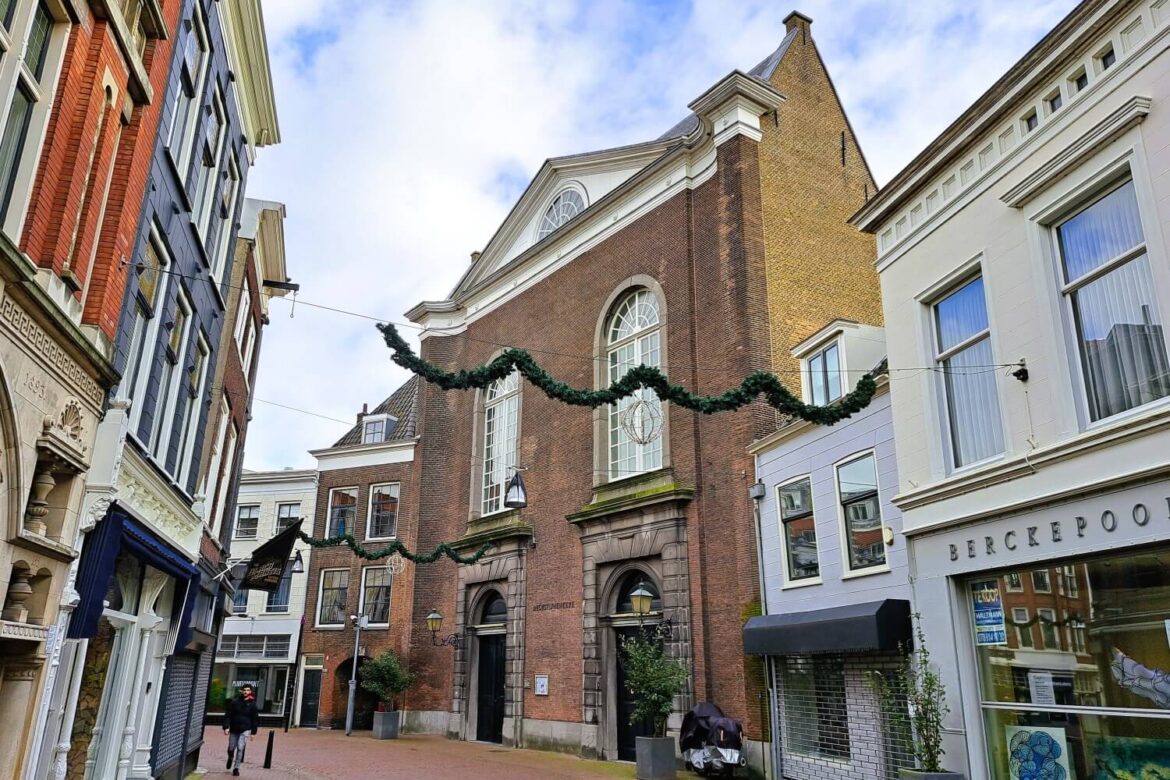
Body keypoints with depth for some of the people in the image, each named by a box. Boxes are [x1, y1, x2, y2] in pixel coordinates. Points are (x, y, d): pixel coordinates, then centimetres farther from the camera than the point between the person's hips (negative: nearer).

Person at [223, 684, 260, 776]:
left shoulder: (252, 704, -1)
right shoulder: (234, 702, -1)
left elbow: (255, 719, 2)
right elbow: (227, 715, -1)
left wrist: (253, 732, 0)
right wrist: (226, 727, -11)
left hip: (245, 730, -1)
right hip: (233, 729, 2)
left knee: (240, 748, -11)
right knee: (231, 748, 10)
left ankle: (236, 768, 1)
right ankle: (230, 759, 44)